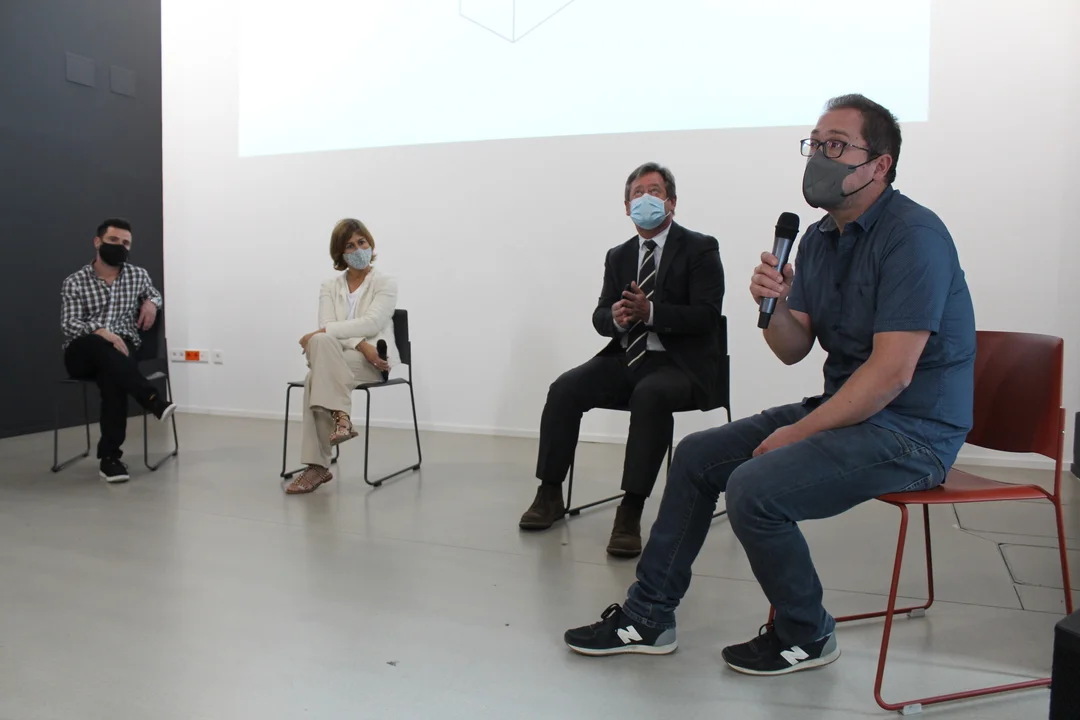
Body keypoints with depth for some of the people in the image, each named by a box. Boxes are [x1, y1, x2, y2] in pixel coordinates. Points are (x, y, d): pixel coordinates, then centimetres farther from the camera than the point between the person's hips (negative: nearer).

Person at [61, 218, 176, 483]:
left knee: (111, 374, -35)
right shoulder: (74, 283, 3)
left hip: (123, 349, 1)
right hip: (82, 354, -1)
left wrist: (151, 302, 7)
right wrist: (100, 332, -29)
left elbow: (155, 293, 32)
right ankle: (151, 398, -44)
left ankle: (110, 455, -34)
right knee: (99, 346, -39)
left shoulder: (138, 275, 12)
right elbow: (69, 324, -9)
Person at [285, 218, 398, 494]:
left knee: (314, 378, -32)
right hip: (332, 359, 4)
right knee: (315, 377, -34)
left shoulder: (385, 283, 3)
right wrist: (360, 345, -20)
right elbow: (327, 328, -2)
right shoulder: (329, 287, 14)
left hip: (373, 362, -3)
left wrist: (323, 332, -19)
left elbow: (371, 323, -13)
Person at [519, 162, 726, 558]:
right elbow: (599, 317, 10)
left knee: (650, 394, -37)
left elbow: (705, 316, -12)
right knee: (565, 388, -18)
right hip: (626, 358, 5)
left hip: (680, 364, -5)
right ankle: (550, 494, -7)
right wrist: (615, 315, -16)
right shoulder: (618, 256, 15)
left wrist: (650, 311, -26)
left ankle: (631, 512, -31)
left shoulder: (700, 249, -1)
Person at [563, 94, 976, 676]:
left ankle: (805, 637, 3)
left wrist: (795, 434, -18)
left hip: (912, 430, -9)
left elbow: (892, 373, -24)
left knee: (754, 488, -26)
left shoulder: (912, 236, -18)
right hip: (844, 409, 9)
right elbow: (794, 349, 8)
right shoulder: (819, 239, 9)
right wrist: (776, 305, -14)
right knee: (697, 456, 4)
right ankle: (647, 618, 13)